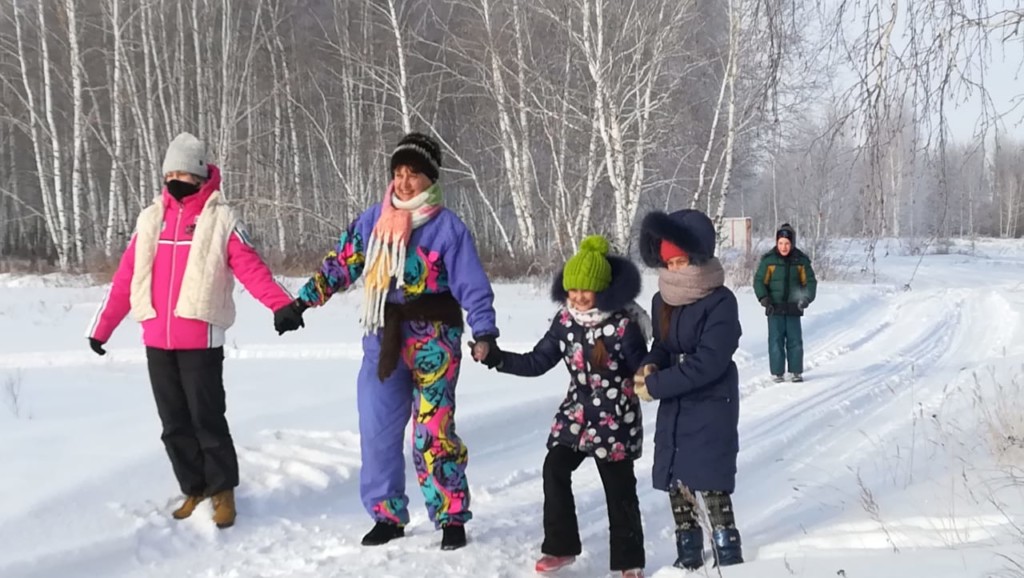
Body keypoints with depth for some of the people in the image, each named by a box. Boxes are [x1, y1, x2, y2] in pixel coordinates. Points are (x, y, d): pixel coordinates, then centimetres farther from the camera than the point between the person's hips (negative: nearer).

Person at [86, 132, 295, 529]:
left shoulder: (220, 218, -1)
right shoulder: (150, 218, 12)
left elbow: (250, 268, -10)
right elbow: (126, 277, 13)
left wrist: (282, 305, -24)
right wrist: (102, 327, 11)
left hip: (200, 339, -5)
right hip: (157, 340, 5)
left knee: (207, 419, -3)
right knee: (174, 423, 10)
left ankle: (222, 492, 11)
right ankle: (194, 490, 22)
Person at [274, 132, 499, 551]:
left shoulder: (447, 227, -6)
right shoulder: (374, 221, 7)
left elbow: (473, 285, -9)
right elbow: (341, 264, 12)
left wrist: (484, 334, -19)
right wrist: (301, 302, 7)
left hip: (433, 340, -5)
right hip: (384, 340, 5)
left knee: (433, 433, -4)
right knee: (377, 431, 6)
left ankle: (452, 518, 8)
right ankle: (387, 515, 18)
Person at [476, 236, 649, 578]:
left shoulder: (622, 324, -16)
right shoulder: (565, 321, -1)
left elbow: (641, 370, -11)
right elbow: (537, 363, 4)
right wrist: (496, 358, -6)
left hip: (615, 418, -5)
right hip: (576, 413, 5)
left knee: (619, 488, 1)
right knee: (555, 469, -6)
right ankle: (561, 546, 10)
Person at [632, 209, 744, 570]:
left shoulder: (720, 302, -17)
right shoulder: (663, 299, 5)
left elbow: (707, 362, -23)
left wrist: (655, 386, -20)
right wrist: (650, 365, -8)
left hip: (711, 408, -7)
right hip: (673, 407, 7)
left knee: (711, 486, -11)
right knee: (675, 484, 9)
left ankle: (729, 559, -3)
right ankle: (688, 557, 23)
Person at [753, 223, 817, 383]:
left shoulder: (801, 260, 0)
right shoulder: (769, 260, -5)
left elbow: (810, 281, 5)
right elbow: (759, 281, -1)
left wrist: (806, 298, -11)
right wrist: (764, 298, -14)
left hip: (793, 308, 1)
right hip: (775, 308, -1)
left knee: (795, 340, 5)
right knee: (776, 340, 0)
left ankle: (796, 371, 15)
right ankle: (777, 373, 8)